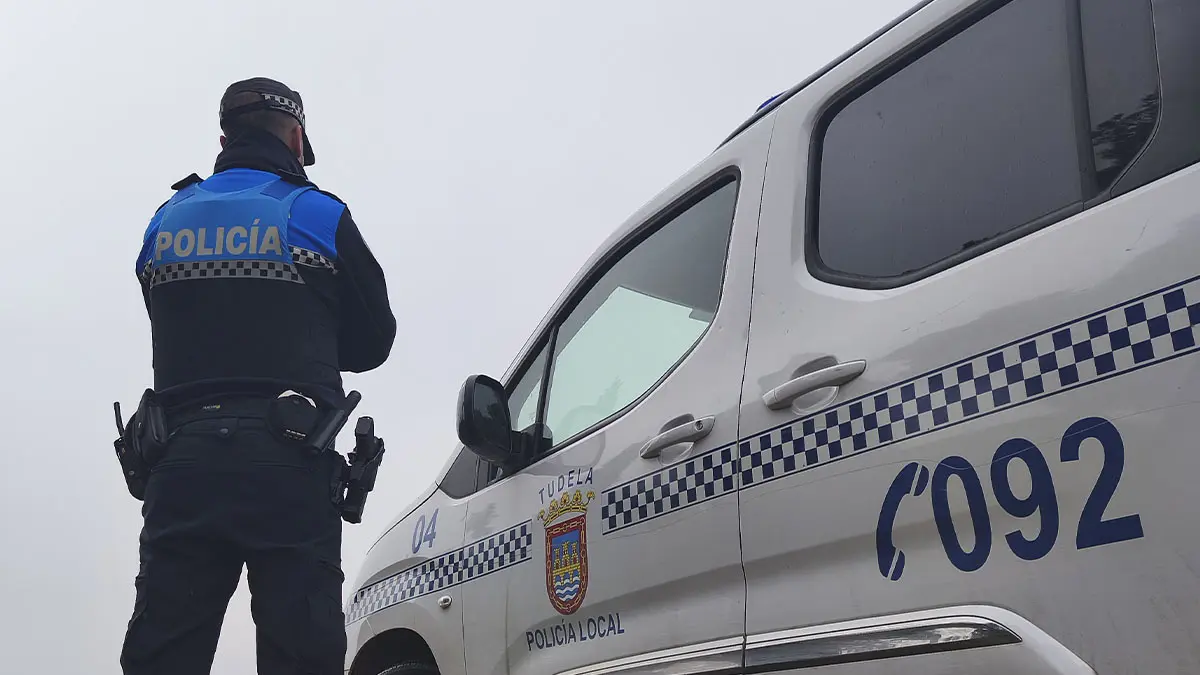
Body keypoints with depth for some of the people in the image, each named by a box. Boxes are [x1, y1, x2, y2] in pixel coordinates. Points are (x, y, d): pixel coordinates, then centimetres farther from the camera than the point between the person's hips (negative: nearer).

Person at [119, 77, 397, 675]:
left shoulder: (166, 222, 15)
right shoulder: (321, 216, 4)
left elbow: (179, 335, 18)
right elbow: (373, 340, 11)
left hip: (182, 460, 4)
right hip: (289, 463, -3)